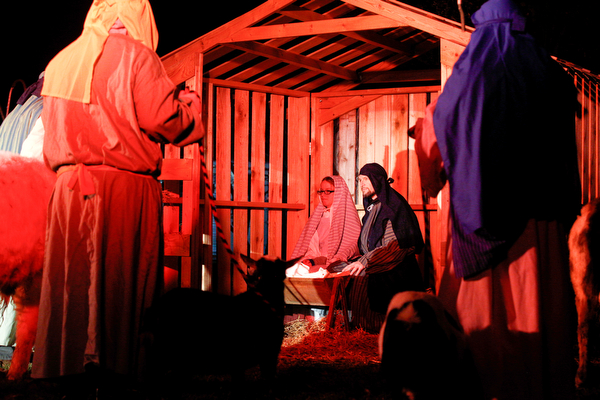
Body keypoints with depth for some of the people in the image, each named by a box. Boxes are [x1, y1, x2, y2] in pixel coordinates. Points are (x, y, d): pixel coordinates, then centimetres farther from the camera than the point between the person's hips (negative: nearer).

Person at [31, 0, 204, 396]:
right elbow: (161, 120, -10)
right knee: (123, 284, -1)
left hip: (69, 187, 6)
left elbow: (53, 133, 18)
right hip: (125, 188, -5)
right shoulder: (136, 55, -4)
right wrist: (190, 104, 7)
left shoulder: (60, 62, 16)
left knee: (69, 284, 8)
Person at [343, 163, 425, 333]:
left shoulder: (393, 204, -7)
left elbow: (394, 245, -17)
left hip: (393, 273, -7)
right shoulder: (372, 207, 17)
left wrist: (365, 261, -23)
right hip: (374, 270, 7)